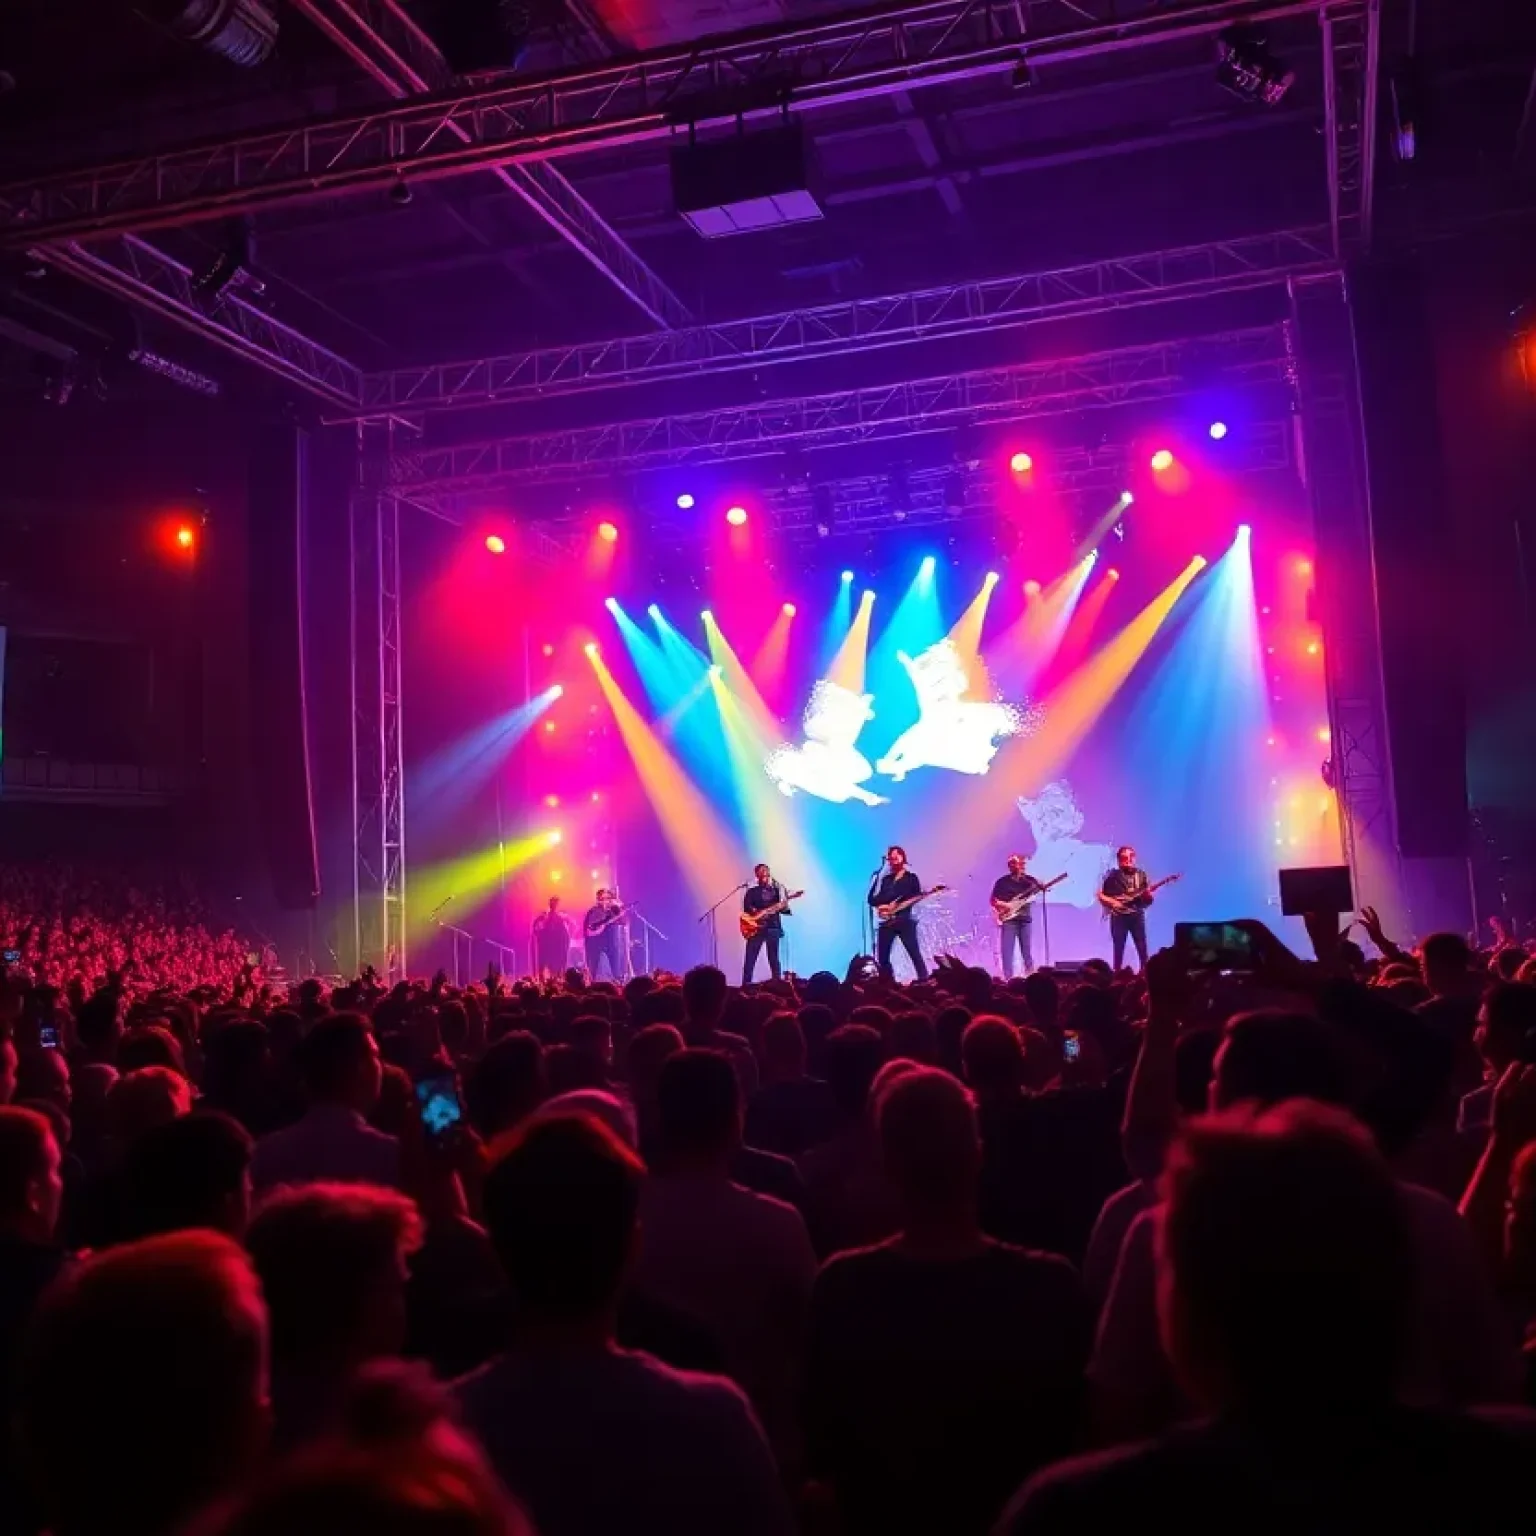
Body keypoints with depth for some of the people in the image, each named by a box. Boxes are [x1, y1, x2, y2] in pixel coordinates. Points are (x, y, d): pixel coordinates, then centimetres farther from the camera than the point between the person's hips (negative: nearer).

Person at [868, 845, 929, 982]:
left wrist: (899, 904, -18)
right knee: (882, 957, 1)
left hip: (905, 920, -4)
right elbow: (872, 899, 12)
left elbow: (917, 897, -2)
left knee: (915, 954, -13)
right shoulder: (885, 879, 17)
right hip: (887, 921, 4)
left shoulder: (911, 878, 8)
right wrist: (881, 905, -8)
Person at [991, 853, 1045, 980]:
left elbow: (1039, 888, 0)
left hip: (1025, 918, 3)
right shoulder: (1002, 882, 2)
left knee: (1027, 950, 4)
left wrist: (1042, 887, -22)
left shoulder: (1029, 880, 11)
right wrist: (1003, 905, -15)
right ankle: (1008, 978, -6)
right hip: (1009, 919, -3)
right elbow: (993, 901, 2)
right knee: (1008, 950, -5)